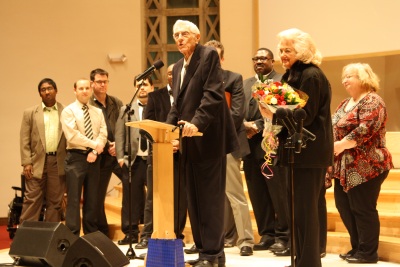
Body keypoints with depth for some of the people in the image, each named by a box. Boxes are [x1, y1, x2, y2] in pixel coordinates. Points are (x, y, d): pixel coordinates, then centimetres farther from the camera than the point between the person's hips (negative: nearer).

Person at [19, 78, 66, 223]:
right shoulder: (30, 113, 7)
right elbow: (24, 140, 4)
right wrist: (26, 163, -5)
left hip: (58, 163, 1)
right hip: (37, 162, 0)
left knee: (55, 202, 5)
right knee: (32, 200, 0)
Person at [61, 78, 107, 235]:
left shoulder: (98, 112, 13)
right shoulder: (68, 111, -1)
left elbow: (103, 134, 4)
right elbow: (72, 136, -13)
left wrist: (95, 151, -11)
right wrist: (94, 144, -11)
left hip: (94, 158, 5)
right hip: (76, 157, -5)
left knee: (92, 198, 8)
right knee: (74, 198, -6)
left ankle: (91, 234, 15)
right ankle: (73, 235, -4)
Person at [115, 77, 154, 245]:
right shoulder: (126, 109, 13)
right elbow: (119, 135, 8)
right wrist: (121, 157, -2)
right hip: (133, 160, 2)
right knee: (131, 198, 3)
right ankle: (131, 234, 10)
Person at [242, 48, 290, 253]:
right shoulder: (245, 84, 20)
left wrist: (258, 126, -14)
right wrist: (244, 125, -7)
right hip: (251, 145, 6)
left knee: (278, 193, -4)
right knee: (257, 194, 8)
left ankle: (282, 236, 2)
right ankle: (266, 235, 15)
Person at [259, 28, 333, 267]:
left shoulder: (311, 76, -13)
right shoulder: (293, 75, 17)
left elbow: (305, 116, -19)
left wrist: (273, 115, -18)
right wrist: (272, 113, 2)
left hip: (310, 152, -10)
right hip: (299, 150, 10)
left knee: (305, 209, -8)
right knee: (299, 207, 14)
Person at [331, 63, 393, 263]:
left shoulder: (371, 101, -11)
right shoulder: (345, 104, 18)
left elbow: (366, 129, -24)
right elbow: (334, 127, 23)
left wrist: (341, 145, -24)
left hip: (366, 166, -10)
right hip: (345, 166, 10)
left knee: (363, 209, -5)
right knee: (344, 206, 11)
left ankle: (368, 253, 5)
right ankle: (357, 248, 22)